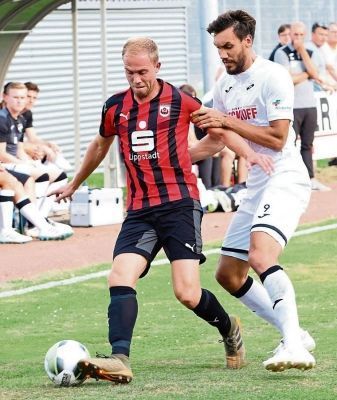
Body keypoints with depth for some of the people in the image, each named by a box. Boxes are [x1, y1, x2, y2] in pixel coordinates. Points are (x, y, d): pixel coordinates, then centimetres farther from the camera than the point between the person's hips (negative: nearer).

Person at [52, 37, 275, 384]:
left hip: (180, 204, -4)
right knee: (120, 278, -19)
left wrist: (248, 153, -4)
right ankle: (119, 360, -29)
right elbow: (100, 145, 27)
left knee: (187, 293, -11)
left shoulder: (180, 100, -2)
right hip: (139, 211, 4)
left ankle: (229, 330, 20)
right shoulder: (115, 107, 8)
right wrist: (74, 184, 39)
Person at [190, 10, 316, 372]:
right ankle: (294, 335, 18)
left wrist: (228, 121, -18)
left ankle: (295, 346, -38)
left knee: (260, 256, -31)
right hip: (255, 187, 9)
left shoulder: (272, 76, -12)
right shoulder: (224, 87, 13)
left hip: (285, 179, -9)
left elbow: (277, 138, -18)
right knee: (228, 274, 10)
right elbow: (215, 141, 25)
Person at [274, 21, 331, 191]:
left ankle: (311, 179, 16)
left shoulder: (311, 53, 13)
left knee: (308, 144, 11)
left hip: (310, 105, 5)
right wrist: (307, 75, -2)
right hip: (291, 106, -5)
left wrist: (302, 50, -7)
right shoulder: (282, 53, -4)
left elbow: (314, 72, -7)